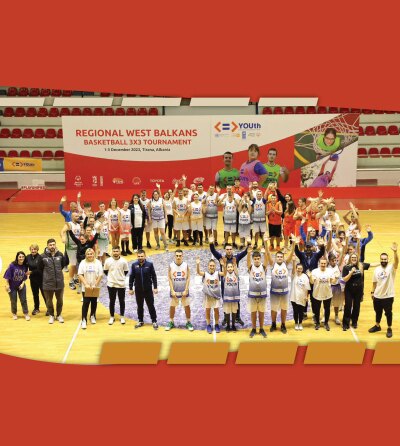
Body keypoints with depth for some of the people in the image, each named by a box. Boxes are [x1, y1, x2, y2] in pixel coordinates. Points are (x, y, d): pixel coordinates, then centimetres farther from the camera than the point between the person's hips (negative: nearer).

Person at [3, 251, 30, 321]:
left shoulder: (25, 266, -10)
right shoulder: (12, 265, -20)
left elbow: (25, 276, 0)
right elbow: (7, 275, -15)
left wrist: (22, 283, -10)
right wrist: (7, 285, -13)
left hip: (21, 285, 2)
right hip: (12, 286, -2)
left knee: (23, 300, 2)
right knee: (13, 301, 9)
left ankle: (26, 314, 13)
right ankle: (14, 314, 27)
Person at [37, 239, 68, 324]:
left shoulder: (60, 255, -3)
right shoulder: (43, 256, -10)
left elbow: (65, 264, 11)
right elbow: (39, 268, 0)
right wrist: (46, 274, 2)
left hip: (59, 282, 2)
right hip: (48, 283, -2)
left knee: (60, 300, 15)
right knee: (49, 301, 13)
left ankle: (59, 315, 34)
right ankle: (51, 315, 33)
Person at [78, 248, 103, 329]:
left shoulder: (98, 263, -4)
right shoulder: (83, 263, -3)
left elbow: (100, 275, -6)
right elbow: (80, 275, -7)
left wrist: (95, 285, -12)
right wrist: (86, 284, -16)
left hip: (95, 288, 1)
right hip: (86, 288, -1)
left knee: (94, 302, 14)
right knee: (86, 303, -5)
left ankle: (93, 316, 34)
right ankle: (84, 320, -3)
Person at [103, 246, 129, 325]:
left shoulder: (123, 261, -9)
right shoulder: (108, 261, -7)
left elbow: (126, 271, 5)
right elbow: (105, 271, 7)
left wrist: (121, 276, 7)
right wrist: (111, 277, 9)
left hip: (121, 284, 0)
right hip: (111, 284, 0)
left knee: (122, 301, 10)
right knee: (112, 301, 10)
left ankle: (122, 317, 24)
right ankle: (112, 317, 23)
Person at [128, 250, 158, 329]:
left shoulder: (149, 264, -7)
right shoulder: (134, 265, -3)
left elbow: (154, 276, -2)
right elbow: (131, 277, 2)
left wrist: (155, 287, -4)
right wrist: (130, 288, 3)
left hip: (148, 289, -1)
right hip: (138, 290, 2)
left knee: (151, 306, 5)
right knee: (140, 306, 13)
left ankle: (154, 321, 15)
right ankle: (140, 321, 25)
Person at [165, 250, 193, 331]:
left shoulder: (186, 265, -4)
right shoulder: (171, 265, -5)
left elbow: (188, 278, -3)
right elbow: (169, 278, -4)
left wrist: (186, 290, -9)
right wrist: (172, 290, -9)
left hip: (184, 290, 0)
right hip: (174, 291, 0)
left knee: (187, 306, 5)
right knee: (172, 306, 8)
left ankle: (188, 322, 18)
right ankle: (171, 322, 22)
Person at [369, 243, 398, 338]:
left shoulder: (391, 268, -10)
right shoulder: (377, 269, 2)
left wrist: (395, 251, -46)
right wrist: (372, 292, 10)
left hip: (388, 296, -4)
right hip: (377, 296, 4)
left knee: (388, 313, 5)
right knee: (378, 312, 18)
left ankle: (389, 329, 21)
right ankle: (377, 326, 36)